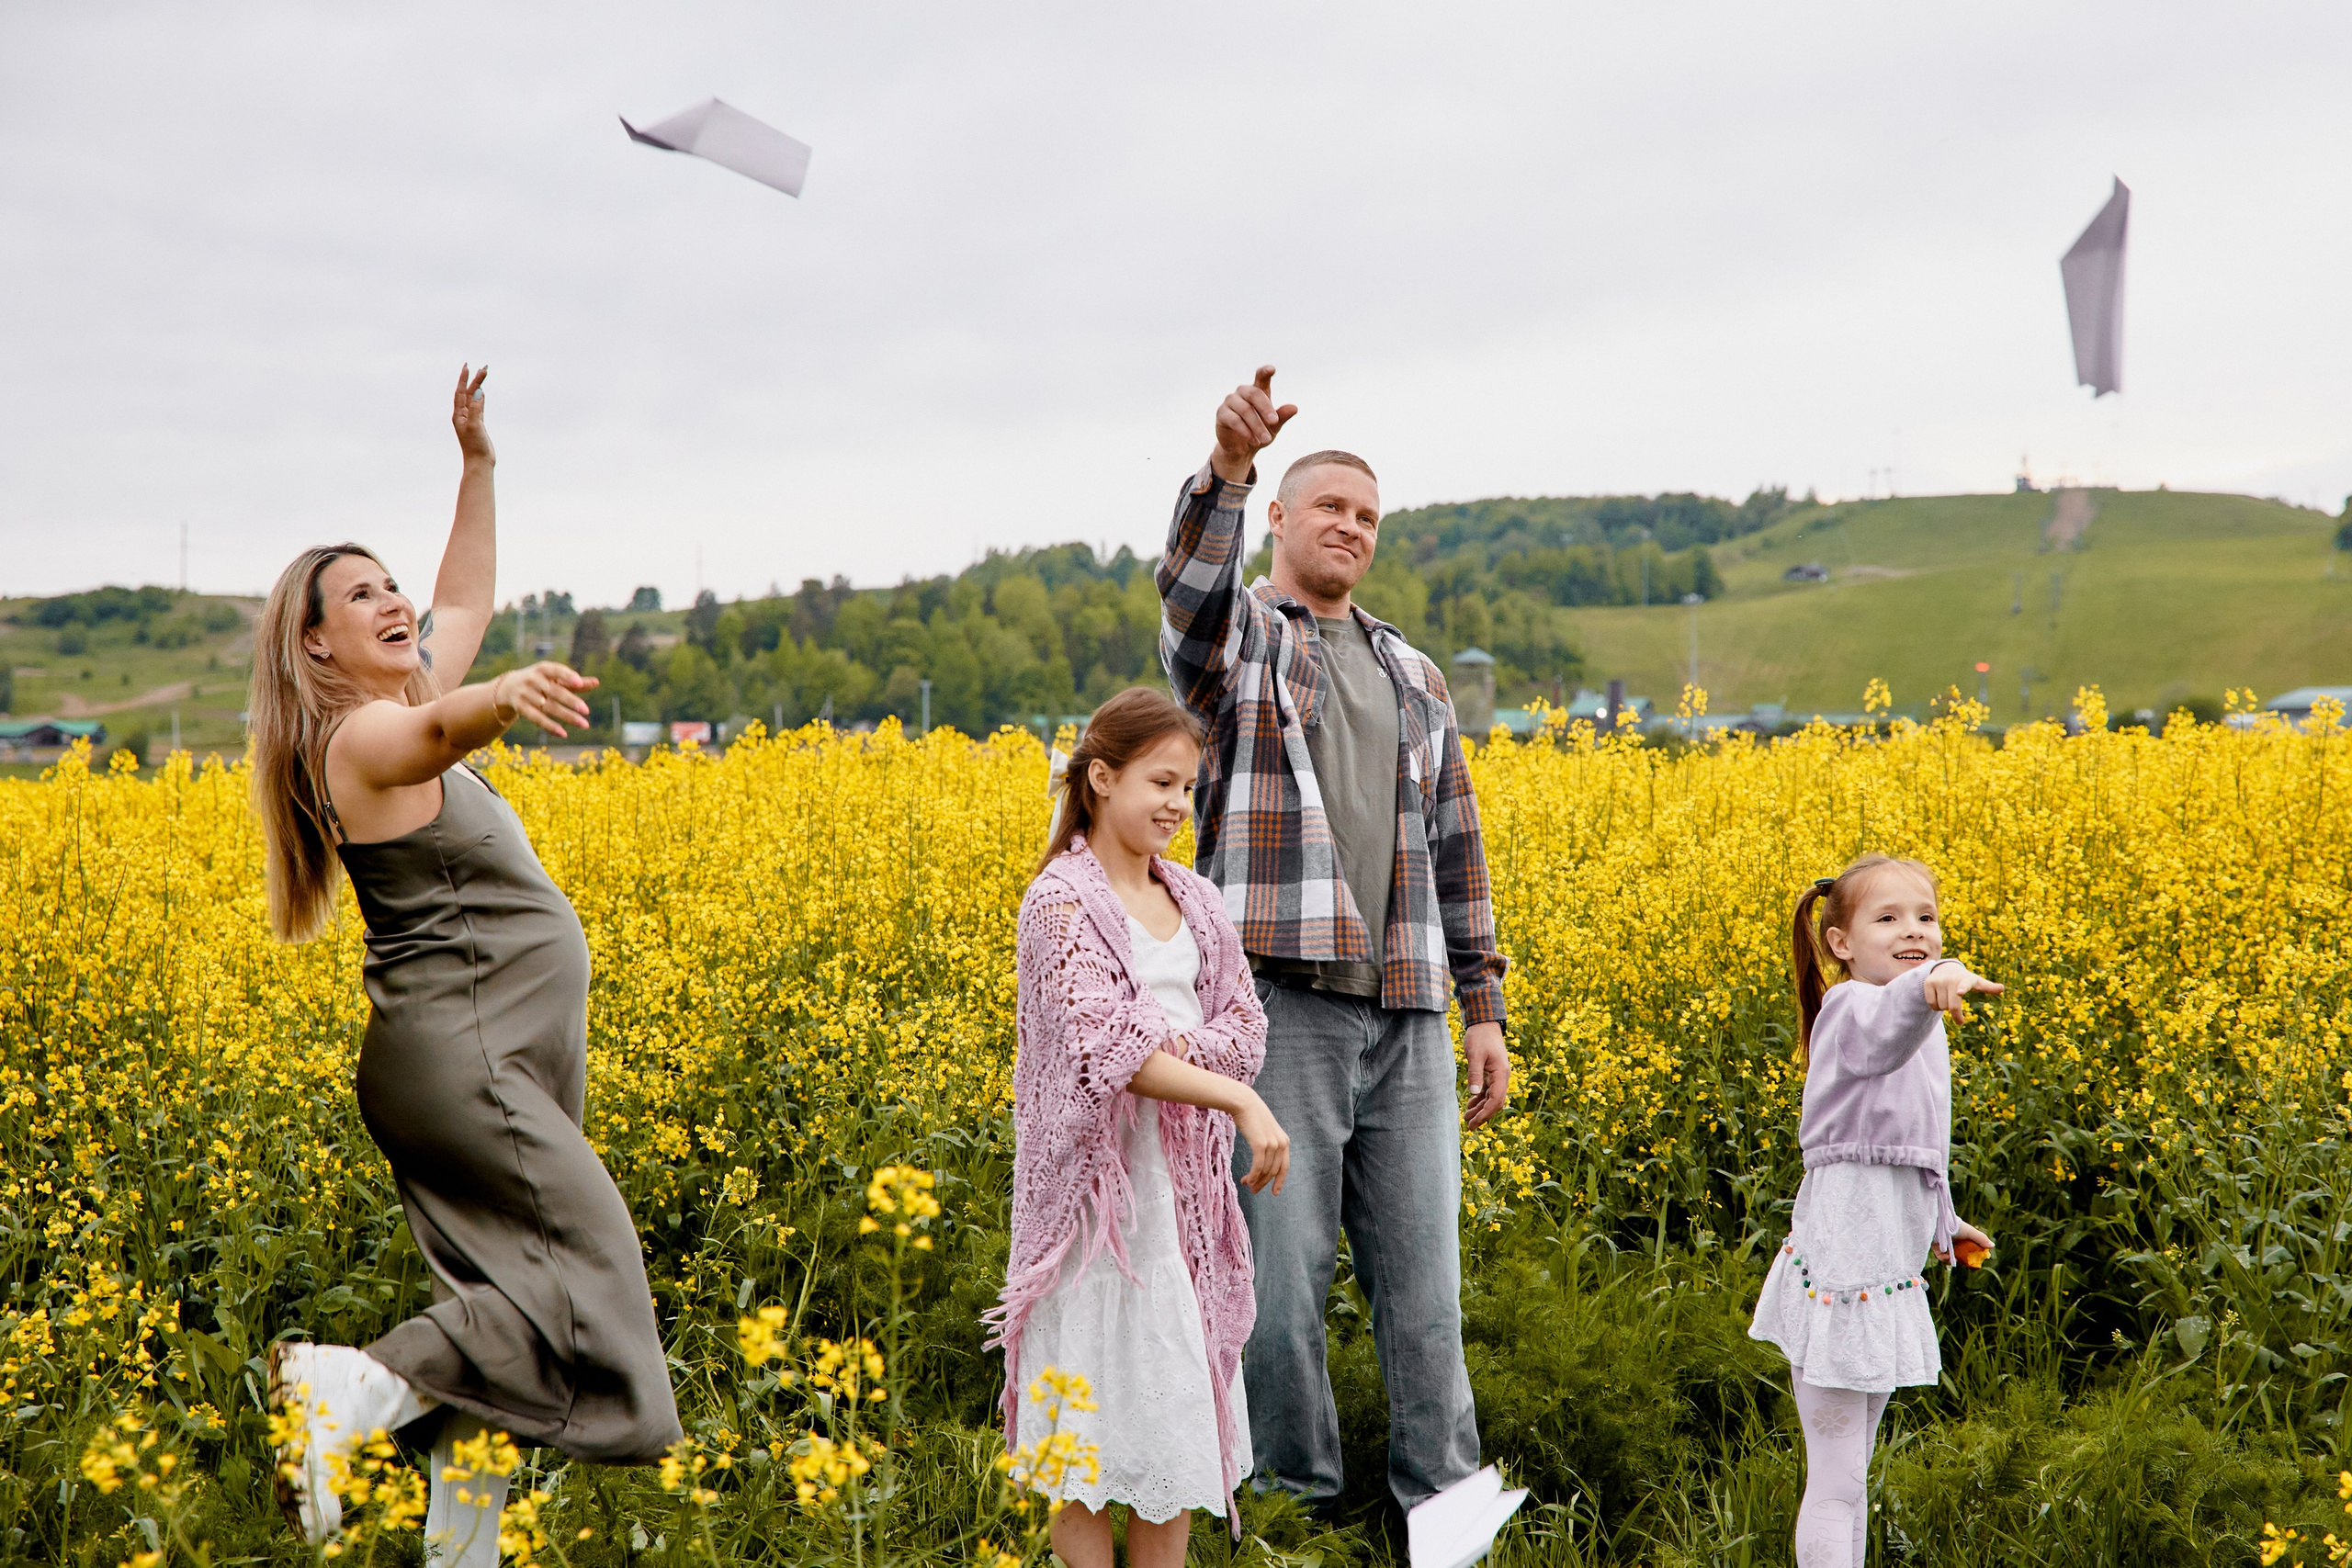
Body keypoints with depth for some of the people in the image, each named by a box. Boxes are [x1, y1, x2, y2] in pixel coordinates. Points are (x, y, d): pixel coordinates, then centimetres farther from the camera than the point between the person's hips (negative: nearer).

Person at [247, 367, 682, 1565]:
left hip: (488, 1065, 10)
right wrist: (504, 698, -58)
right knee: (590, 1286, -17)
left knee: (505, 1307, 7)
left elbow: (464, 602, 29)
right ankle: (345, 1388, -19)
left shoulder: (402, 706, 15)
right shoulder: (366, 736, -12)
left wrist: (478, 461, 21)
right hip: (465, 1059, -10)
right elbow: (443, 728, -36)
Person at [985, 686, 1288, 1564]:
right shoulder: (1062, 900, -12)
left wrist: (1183, 1048, -17)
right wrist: (1238, 1099, -32)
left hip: (1186, 1183, 7)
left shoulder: (1192, 902, 10)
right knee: (1092, 1429, 0)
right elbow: (1105, 1042, -23)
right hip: (1101, 1179, -7)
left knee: (1181, 1418, 12)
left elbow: (1246, 1028, 6)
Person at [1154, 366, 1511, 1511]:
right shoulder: (1232, 637, 6)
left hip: (1404, 1009, 5)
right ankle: (1295, 1502, 10)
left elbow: (1453, 845, 20)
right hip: (1277, 991, -5)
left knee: (1422, 1269, 7)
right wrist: (1228, 464, -38)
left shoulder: (1411, 677, 21)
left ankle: (1445, 1507, 14)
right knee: (1281, 1269, -2)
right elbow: (1189, 582, -20)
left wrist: (1483, 1008, 15)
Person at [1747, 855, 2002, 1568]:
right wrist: (1932, 983, -63)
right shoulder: (1850, 1007, -15)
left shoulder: (1924, 1022, 14)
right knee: (1835, 1483, -5)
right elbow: (1883, 1033, -43)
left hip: (1890, 1276, 9)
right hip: (1839, 1268, -9)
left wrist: (1942, 1225, 39)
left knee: (1851, 1474, 18)